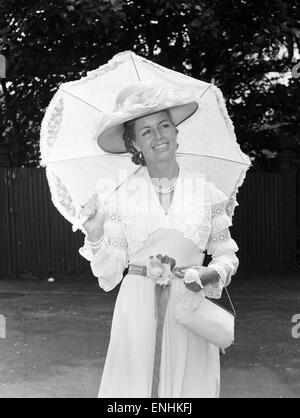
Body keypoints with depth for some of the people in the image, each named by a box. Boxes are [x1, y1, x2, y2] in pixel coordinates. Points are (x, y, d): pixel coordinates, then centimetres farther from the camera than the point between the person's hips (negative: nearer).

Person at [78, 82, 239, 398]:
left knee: (189, 386, 5)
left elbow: (227, 256, 6)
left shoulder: (205, 191, 0)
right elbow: (110, 274, 0)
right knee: (135, 384, 4)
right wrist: (95, 233, -16)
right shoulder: (121, 195, -2)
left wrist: (210, 273, -14)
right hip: (137, 310, 0)